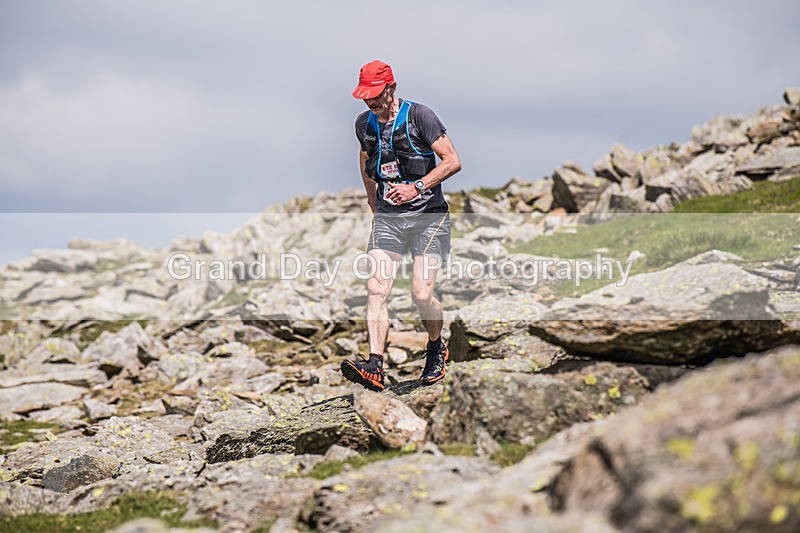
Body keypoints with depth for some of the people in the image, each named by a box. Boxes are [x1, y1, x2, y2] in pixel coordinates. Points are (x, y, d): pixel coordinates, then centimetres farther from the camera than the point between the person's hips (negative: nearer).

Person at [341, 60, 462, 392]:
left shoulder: (418, 116, -8)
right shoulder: (364, 123, 8)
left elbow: (452, 161, -9)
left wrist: (417, 187, -18)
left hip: (428, 215, -4)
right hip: (387, 218, 4)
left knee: (421, 294, -9)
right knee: (377, 289, -13)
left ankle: (436, 349, 20)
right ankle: (375, 367, -19)